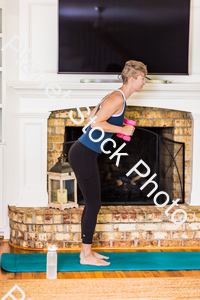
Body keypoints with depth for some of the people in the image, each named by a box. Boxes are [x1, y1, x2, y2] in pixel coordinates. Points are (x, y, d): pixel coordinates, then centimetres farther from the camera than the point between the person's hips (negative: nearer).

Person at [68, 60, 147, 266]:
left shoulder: (118, 97, 16)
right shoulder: (117, 98, -15)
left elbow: (91, 118, 21)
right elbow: (95, 122, -24)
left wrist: (119, 128, 15)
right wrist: (121, 130, -14)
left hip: (85, 154, 11)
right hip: (83, 154, -11)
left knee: (92, 204, 14)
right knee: (93, 204, -4)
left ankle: (86, 251, 22)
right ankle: (86, 256, 4)